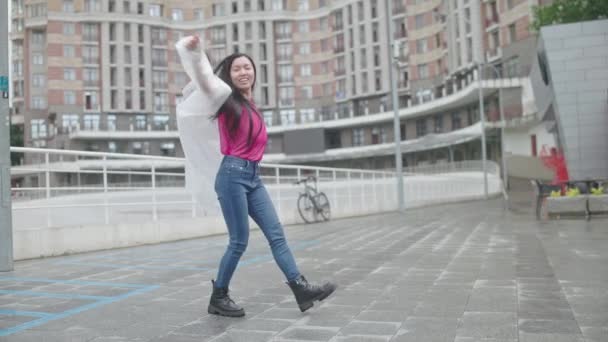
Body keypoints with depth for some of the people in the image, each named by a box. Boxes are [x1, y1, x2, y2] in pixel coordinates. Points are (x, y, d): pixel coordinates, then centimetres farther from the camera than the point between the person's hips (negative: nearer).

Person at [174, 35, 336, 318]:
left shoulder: (251, 106, 18)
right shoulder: (227, 98, -1)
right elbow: (202, 76, -15)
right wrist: (192, 47, -29)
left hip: (253, 177, 7)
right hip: (233, 175, -7)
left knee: (276, 234, 0)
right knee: (239, 241, -4)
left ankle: (301, 289, -1)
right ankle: (218, 298, 12)